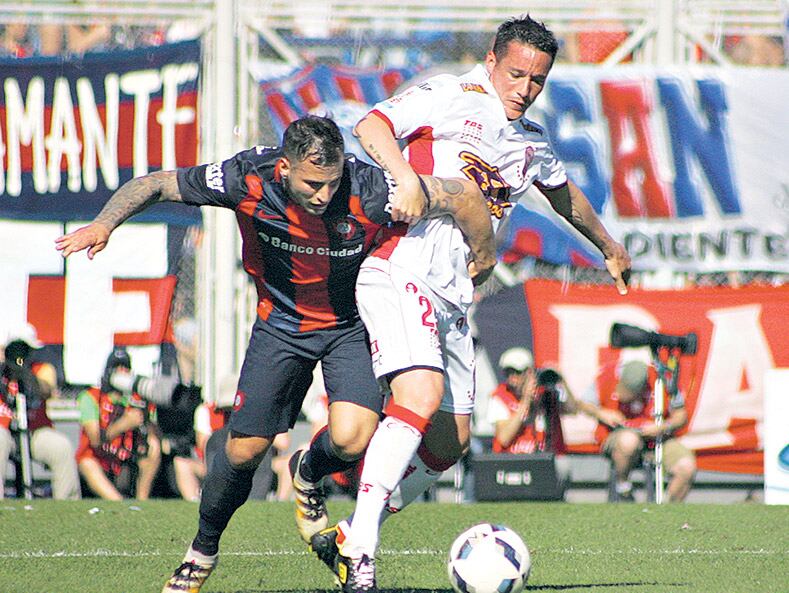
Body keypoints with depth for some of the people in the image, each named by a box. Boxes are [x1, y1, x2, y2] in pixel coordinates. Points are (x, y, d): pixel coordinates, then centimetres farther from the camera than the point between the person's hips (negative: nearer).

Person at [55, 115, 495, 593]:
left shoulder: (368, 191, -31)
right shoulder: (247, 180, -26)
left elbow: (464, 195, -20)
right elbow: (157, 185, -13)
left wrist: (483, 258, -5)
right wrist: (105, 224, -29)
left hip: (351, 323, -1)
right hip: (281, 322, 1)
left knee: (351, 440, -23)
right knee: (246, 448, -3)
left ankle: (310, 474, 15)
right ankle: (203, 551, 25)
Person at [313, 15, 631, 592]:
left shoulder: (533, 142, 19)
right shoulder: (454, 98, -4)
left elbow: (563, 192, 40)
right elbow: (371, 126, -17)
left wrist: (609, 247, 53)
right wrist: (407, 177, -33)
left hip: (453, 298, 8)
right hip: (402, 274, -8)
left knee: (450, 442, 5)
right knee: (423, 394, -27)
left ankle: (347, 539, 18)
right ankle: (361, 546, -28)